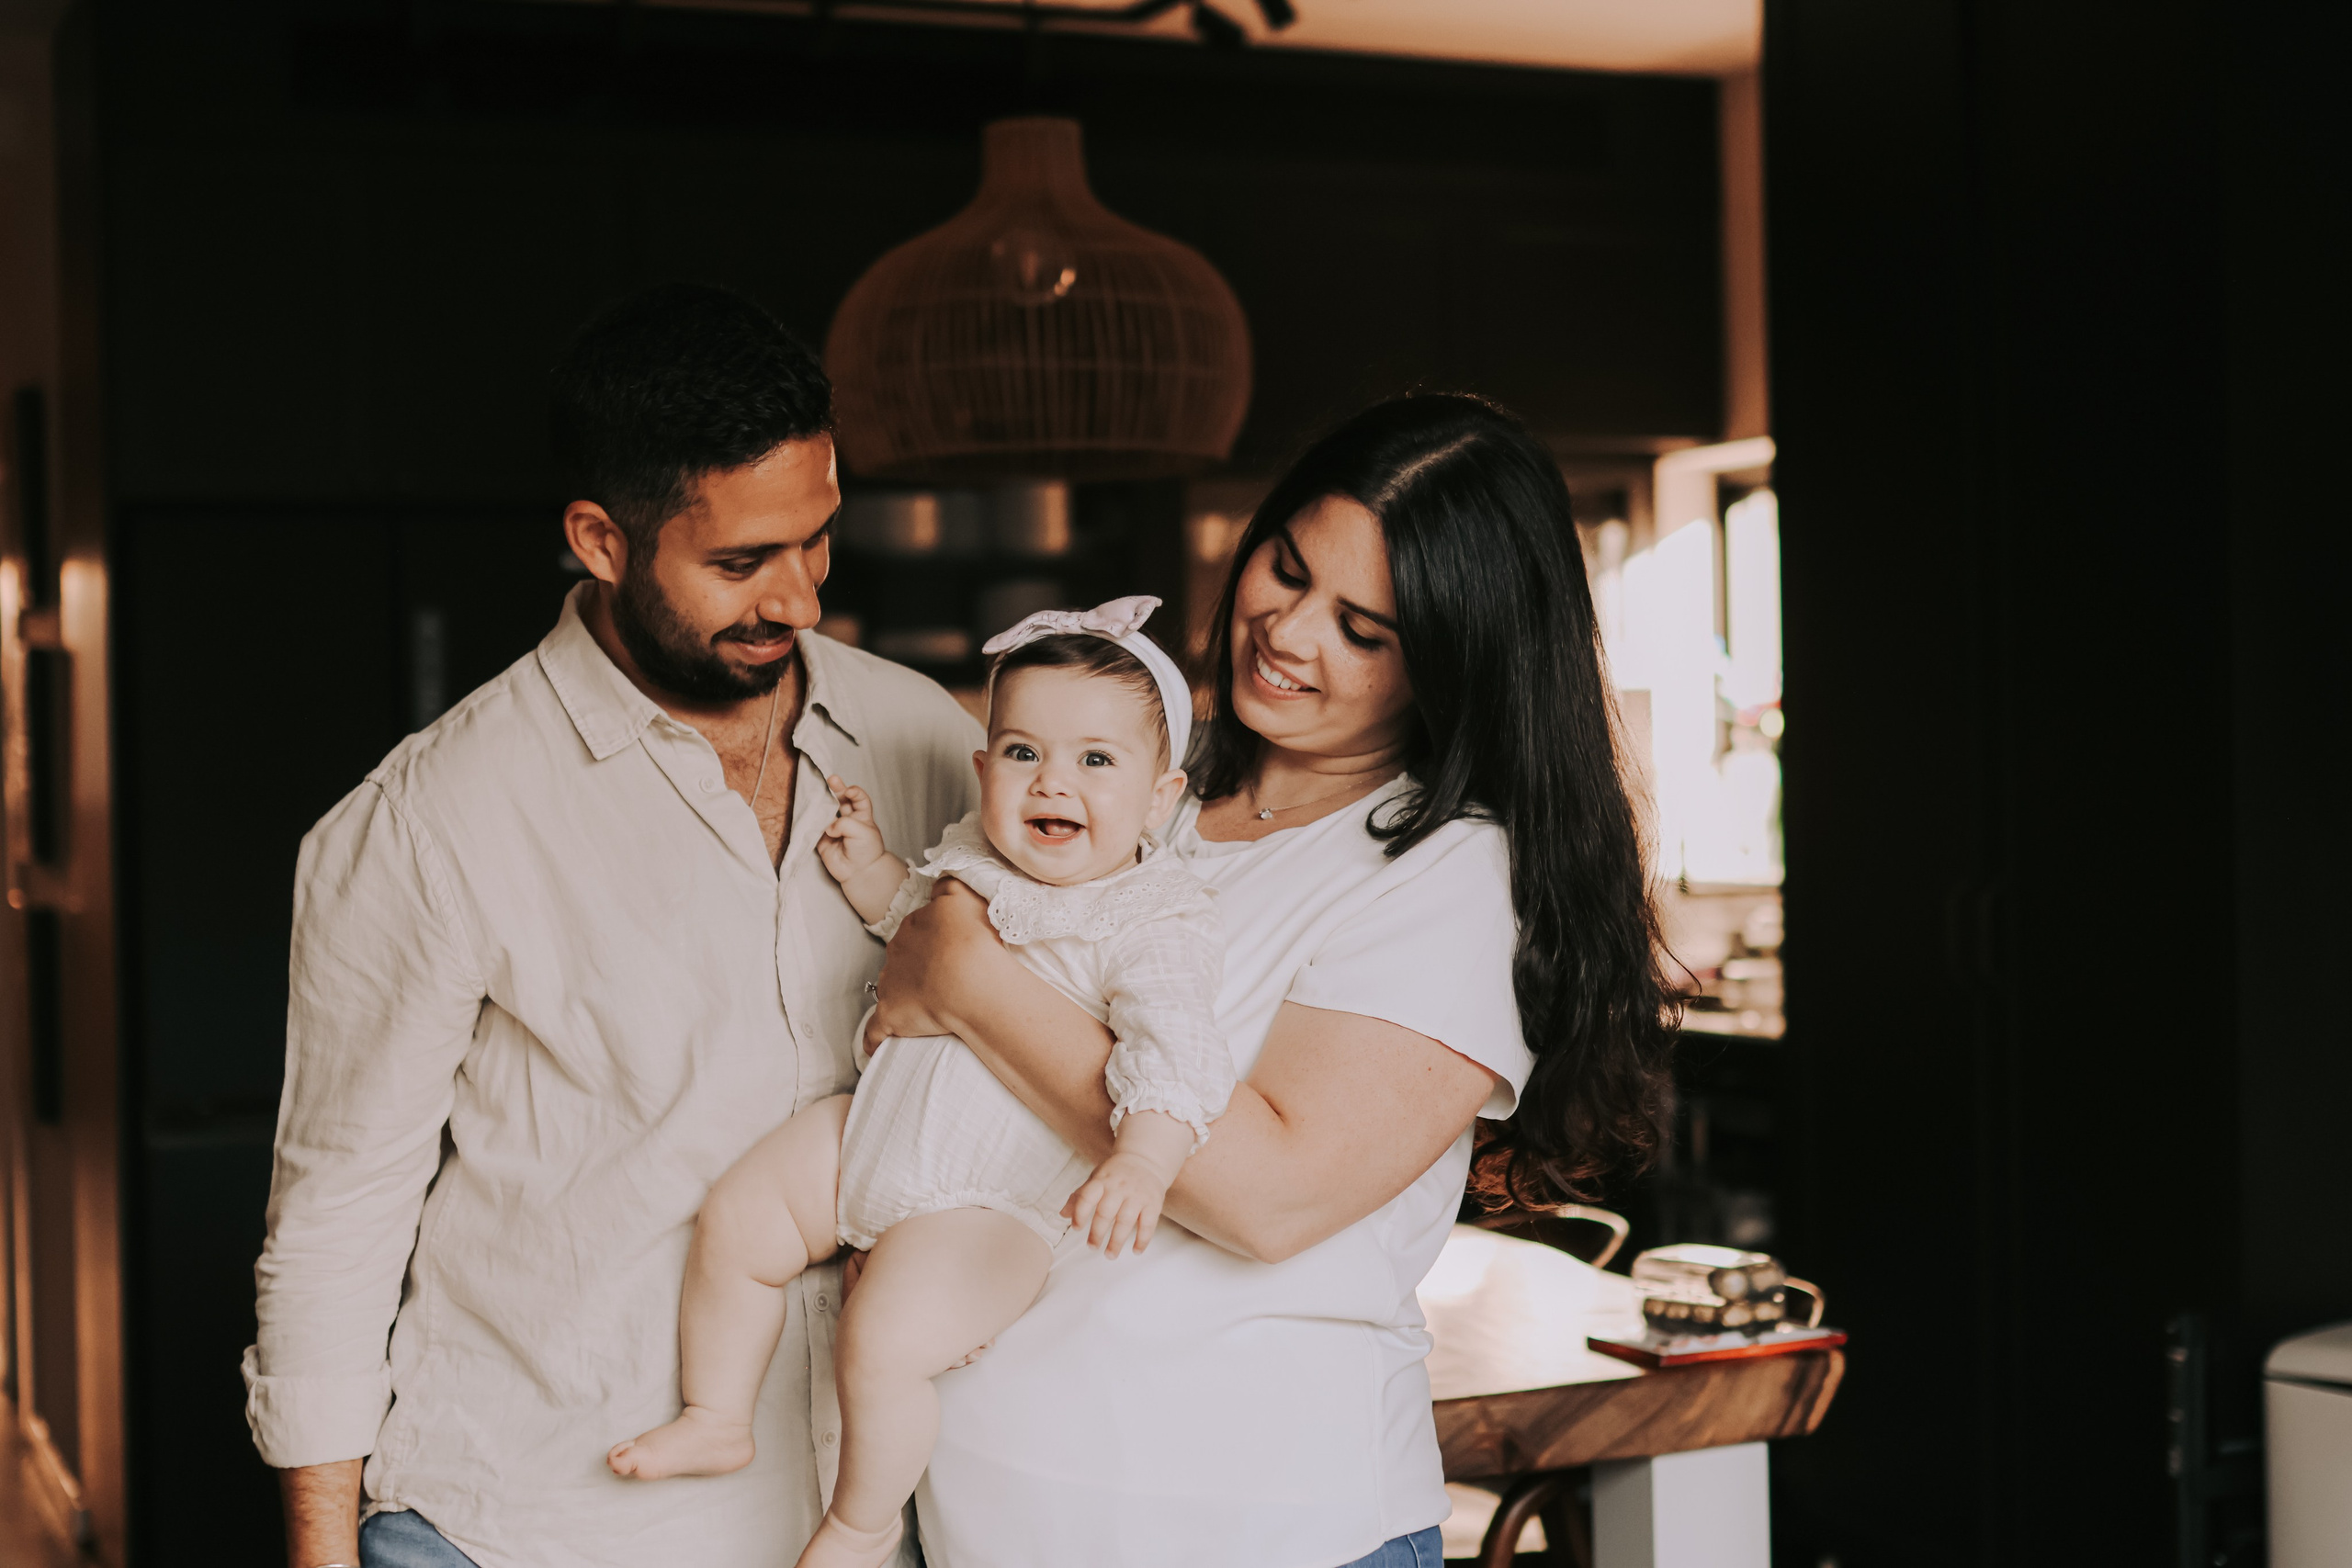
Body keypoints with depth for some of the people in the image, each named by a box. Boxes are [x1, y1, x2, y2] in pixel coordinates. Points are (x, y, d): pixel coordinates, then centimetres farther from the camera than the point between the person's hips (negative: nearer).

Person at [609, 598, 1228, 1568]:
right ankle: (717, 1421, 28)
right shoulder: (980, 855, 3)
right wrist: (871, 867, 9)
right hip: (876, 1127, 8)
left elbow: (1177, 1052, -35)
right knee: (733, 1225, 6)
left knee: (883, 1340, -21)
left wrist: (1142, 1165, -52)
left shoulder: (1155, 924, -20)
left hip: (992, 1198, -8)